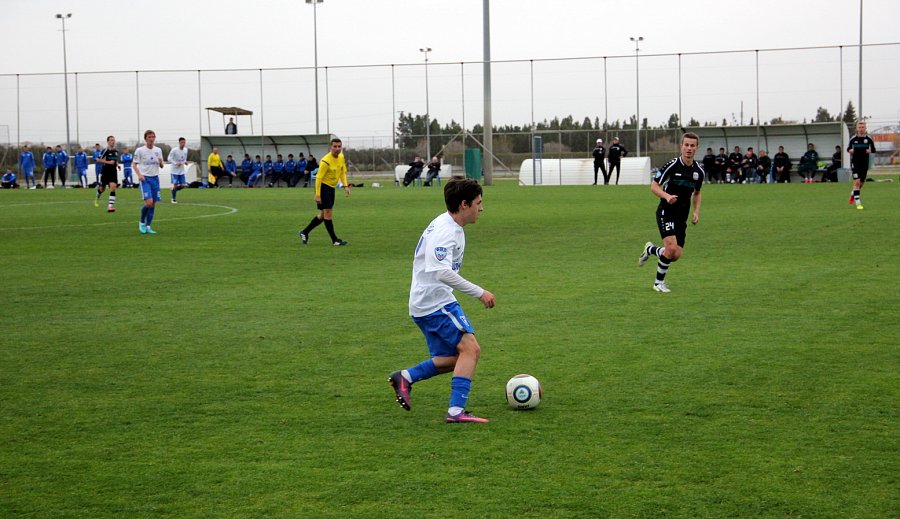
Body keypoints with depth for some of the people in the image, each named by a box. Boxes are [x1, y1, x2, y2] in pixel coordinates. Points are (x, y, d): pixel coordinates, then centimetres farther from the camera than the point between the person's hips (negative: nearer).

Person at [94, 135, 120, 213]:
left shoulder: (116, 151, 8)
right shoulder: (106, 150, -11)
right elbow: (99, 159, -11)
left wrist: (117, 165, 7)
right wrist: (108, 162, -19)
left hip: (113, 172, 3)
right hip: (105, 171, -3)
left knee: (113, 187, -15)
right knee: (102, 188, 11)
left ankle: (110, 206, -18)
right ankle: (97, 198, 46)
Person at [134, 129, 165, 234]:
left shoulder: (158, 150, 9)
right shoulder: (139, 150, -3)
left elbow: (161, 166, 15)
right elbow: (135, 164, 1)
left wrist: (161, 162, -8)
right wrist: (139, 174, -14)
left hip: (155, 178, 5)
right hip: (145, 178, -5)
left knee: (153, 204, 2)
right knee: (149, 202, -17)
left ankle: (148, 226, 11)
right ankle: (142, 223, 4)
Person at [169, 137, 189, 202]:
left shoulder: (185, 150, 4)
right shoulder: (174, 150, -14)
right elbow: (169, 159, -10)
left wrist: (185, 162, -2)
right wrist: (175, 163, -24)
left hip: (182, 171, 5)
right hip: (175, 171, -5)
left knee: (183, 185, -1)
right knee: (175, 185, -7)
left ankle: (173, 190, 27)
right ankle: (173, 199, 10)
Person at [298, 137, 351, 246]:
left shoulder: (341, 157, 2)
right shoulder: (326, 161, -22)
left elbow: (342, 172, 16)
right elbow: (319, 178, -20)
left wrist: (345, 186, 3)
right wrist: (317, 195, -22)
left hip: (332, 188, 9)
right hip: (323, 187, -9)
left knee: (323, 215, 13)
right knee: (328, 213, -8)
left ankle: (304, 232, 25)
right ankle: (334, 240, -2)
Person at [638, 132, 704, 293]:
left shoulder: (699, 171, 4)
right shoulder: (672, 165, -12)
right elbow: (654, 185, -7)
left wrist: (696, 212, 6)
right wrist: (667, 196, -25)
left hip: (682, 216, 5)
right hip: (666, 212, -5)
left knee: (676, 255, -1)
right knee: (671, 248, -20)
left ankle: (650, 249, 30)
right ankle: (659, 281, 1)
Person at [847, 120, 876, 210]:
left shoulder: (869, 139, 0)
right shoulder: (853, 139, -1)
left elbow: (873, 150, 9)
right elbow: (848, 148, 9)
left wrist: (870, 151, -14)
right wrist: (850, 150, -14)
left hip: (865, 164, 2)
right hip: (855, 163, -2)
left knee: (861, 183, 12)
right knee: (857, 182, -16)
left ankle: (852, 194, 43)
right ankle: (858, 202, -15)